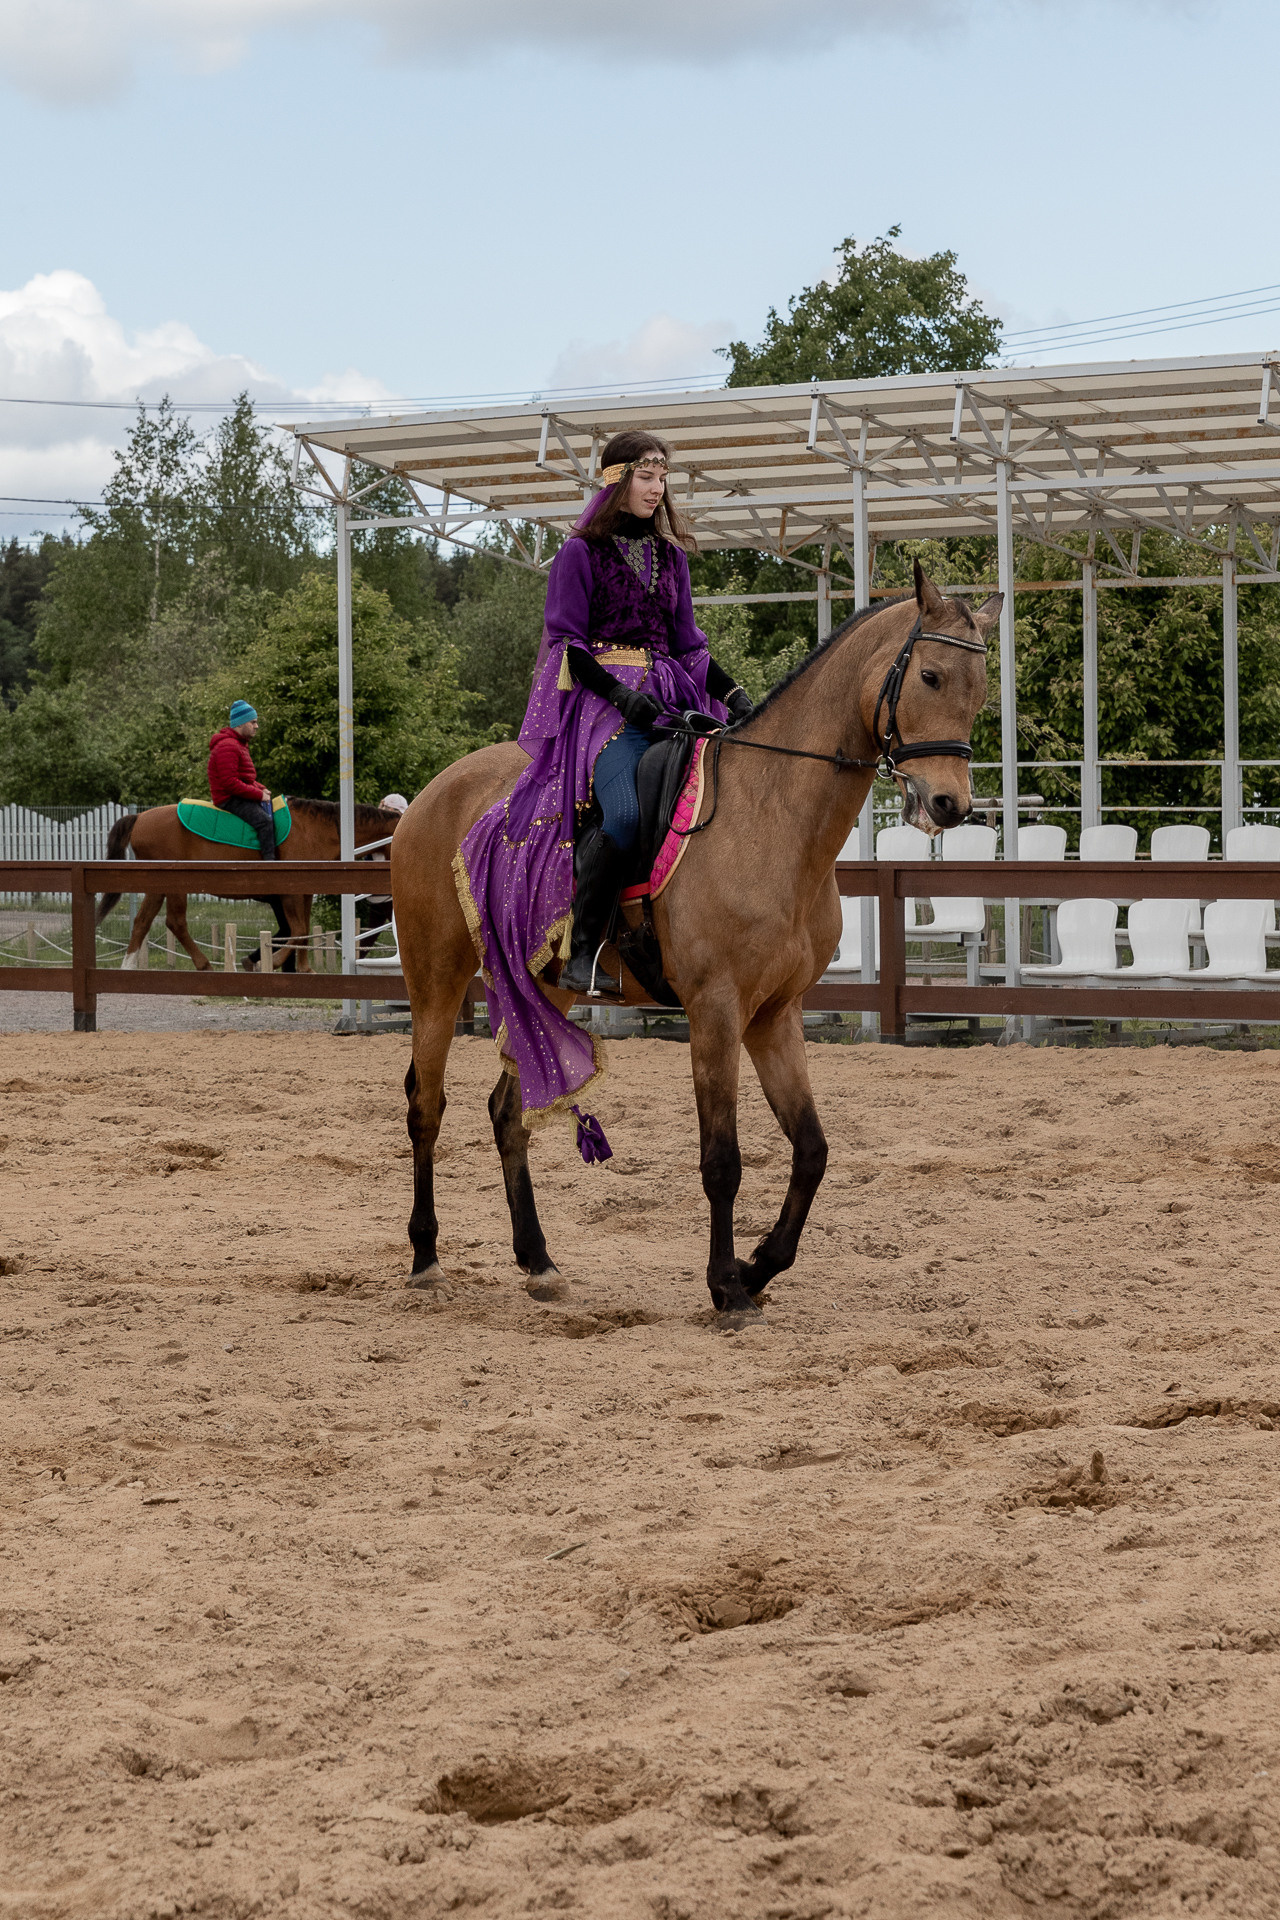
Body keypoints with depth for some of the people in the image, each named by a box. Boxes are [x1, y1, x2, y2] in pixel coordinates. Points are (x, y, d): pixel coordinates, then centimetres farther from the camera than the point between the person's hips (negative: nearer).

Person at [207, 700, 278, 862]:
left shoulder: (240, 745, 20)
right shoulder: (227, 746, -16)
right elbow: (229, 783, -23)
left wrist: (261, 789, 7)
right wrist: (259, 794, -19)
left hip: (240, 797, 11)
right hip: (230, 800, -11)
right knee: (264, 820, -25)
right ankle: (269, 859, -31)